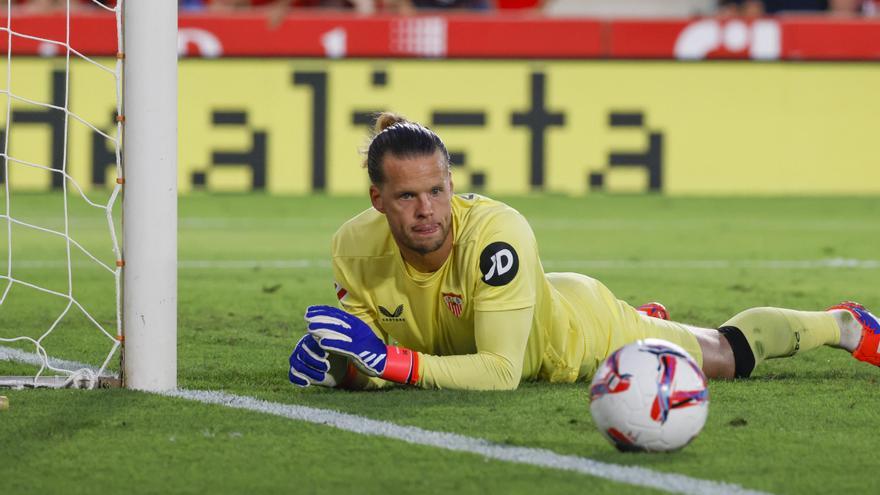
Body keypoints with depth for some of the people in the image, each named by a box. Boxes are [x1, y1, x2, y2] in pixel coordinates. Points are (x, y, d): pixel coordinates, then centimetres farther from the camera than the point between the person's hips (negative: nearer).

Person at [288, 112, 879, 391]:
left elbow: (502, 371, -46)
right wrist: (343, 366, -41)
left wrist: (398, 362, -54)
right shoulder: (356, 247, -32)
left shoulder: (496, 233, -46)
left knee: (731, 352, 20)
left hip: (582, 328, -4)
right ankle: (648, 320, 68)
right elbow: (367, 355, -18)